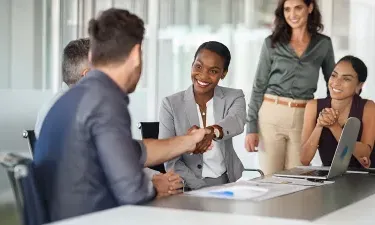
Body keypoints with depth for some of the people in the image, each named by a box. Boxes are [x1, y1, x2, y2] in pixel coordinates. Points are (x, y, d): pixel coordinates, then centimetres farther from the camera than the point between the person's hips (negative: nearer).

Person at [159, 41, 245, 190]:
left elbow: (237, 122, -20)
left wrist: (212, 131, -43)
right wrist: (202, 189, -19)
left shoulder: (234, 97, 3)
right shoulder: (171, 104, -1)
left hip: (230, 183, 2)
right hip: (190, 188, -1)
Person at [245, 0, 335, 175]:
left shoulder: (323, 44, 6)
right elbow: (259, 86, 3)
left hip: (303, 119, 1)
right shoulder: (272, 43, 2)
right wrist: (251, 127, -4)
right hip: (271, 115, -1)